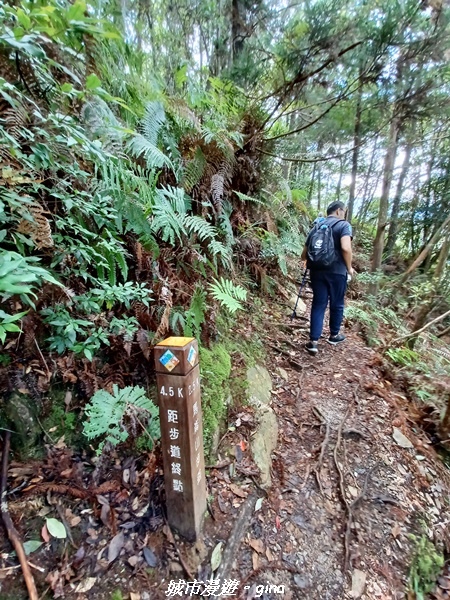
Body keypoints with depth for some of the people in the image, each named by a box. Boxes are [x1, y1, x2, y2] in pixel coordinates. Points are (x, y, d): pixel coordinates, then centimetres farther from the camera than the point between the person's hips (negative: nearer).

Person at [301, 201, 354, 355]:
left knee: (318, 305, 6)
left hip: (317, 271, 4)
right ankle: (334, 335, 32)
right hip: (336, 271, -4)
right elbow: (345, 248, -19)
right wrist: (349, 267, -5)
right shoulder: (343, 225, -2)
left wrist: (309, 262, 32)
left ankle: (313, 342, 1)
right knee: (337, 304, 14)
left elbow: (304, 253, 12)